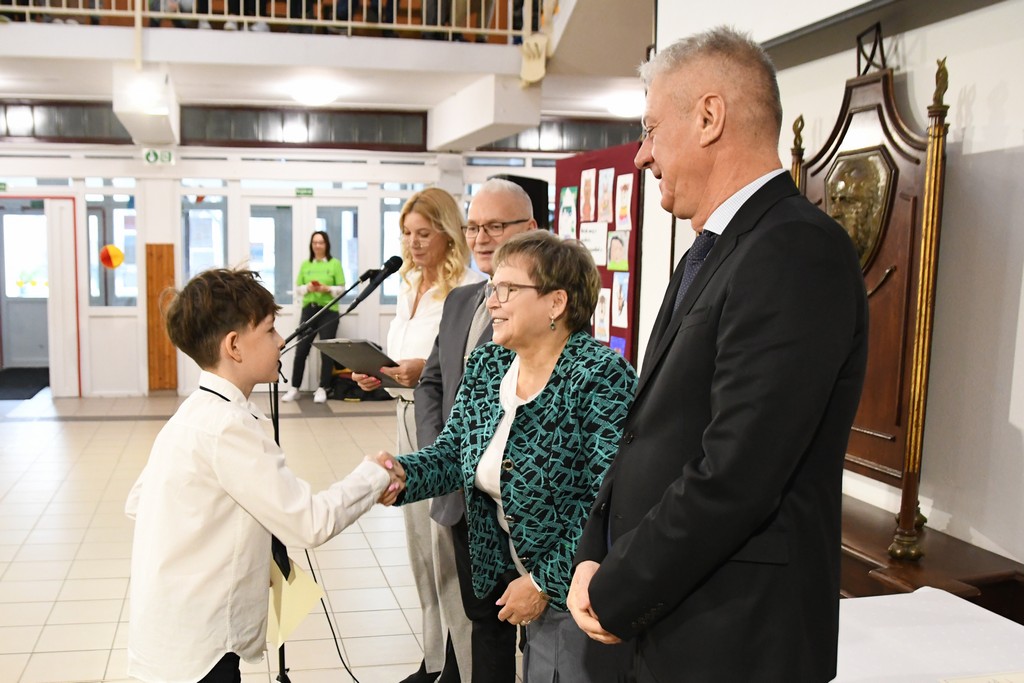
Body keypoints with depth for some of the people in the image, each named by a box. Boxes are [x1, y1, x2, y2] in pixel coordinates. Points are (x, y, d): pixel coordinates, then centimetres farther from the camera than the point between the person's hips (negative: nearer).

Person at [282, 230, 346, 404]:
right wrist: (307, 287, -11)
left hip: (329, 311, -2)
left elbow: (342, 288, -1)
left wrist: (327, 289, -18)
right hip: (308, 310, 2)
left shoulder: (335, 263, 2)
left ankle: (322, 389, 5)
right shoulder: (305, 264, 11)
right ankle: (294, 388, 6)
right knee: (301, 349, -1)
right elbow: (297, 289, 10)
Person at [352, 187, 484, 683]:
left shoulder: (469, 289, -13)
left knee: (448, 546, -2)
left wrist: (427, 370, -26)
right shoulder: (408, 287, 13)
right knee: (420, 540, 14)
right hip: (410, 417, 8)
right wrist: (379, 375, 1)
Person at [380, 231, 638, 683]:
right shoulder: (485, 365, 2)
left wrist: (546, 583, -21)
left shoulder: (602, 376, -22)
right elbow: (451, 454, 4)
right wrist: (403, 473, -17)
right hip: (511, 576, 7)